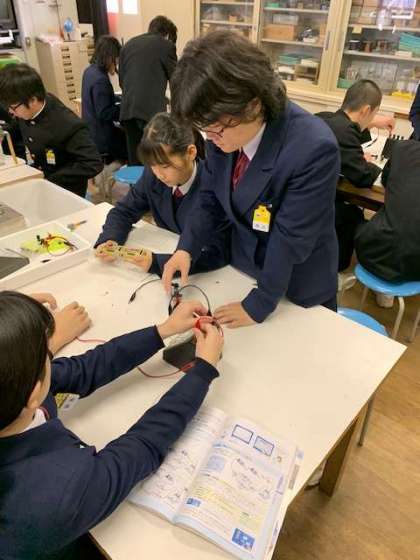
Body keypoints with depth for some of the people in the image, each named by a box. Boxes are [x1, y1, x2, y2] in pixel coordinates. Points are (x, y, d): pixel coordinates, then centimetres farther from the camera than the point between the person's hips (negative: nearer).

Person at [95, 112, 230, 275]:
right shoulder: (152, 174, -8)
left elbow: (217, 253, -28)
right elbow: (124, 211, 4)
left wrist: (157, 262, -36)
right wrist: (108, 240, -16)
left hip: (207, 277, -4)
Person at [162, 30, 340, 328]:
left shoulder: (313, 149, -32)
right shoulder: (224, 132, -14)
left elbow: (290, 240, -27)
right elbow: (211, 202, -2)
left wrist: (258, 305, -19)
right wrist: (186, 248, -17)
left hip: (298, 285, -5)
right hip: (243, 266, 5)